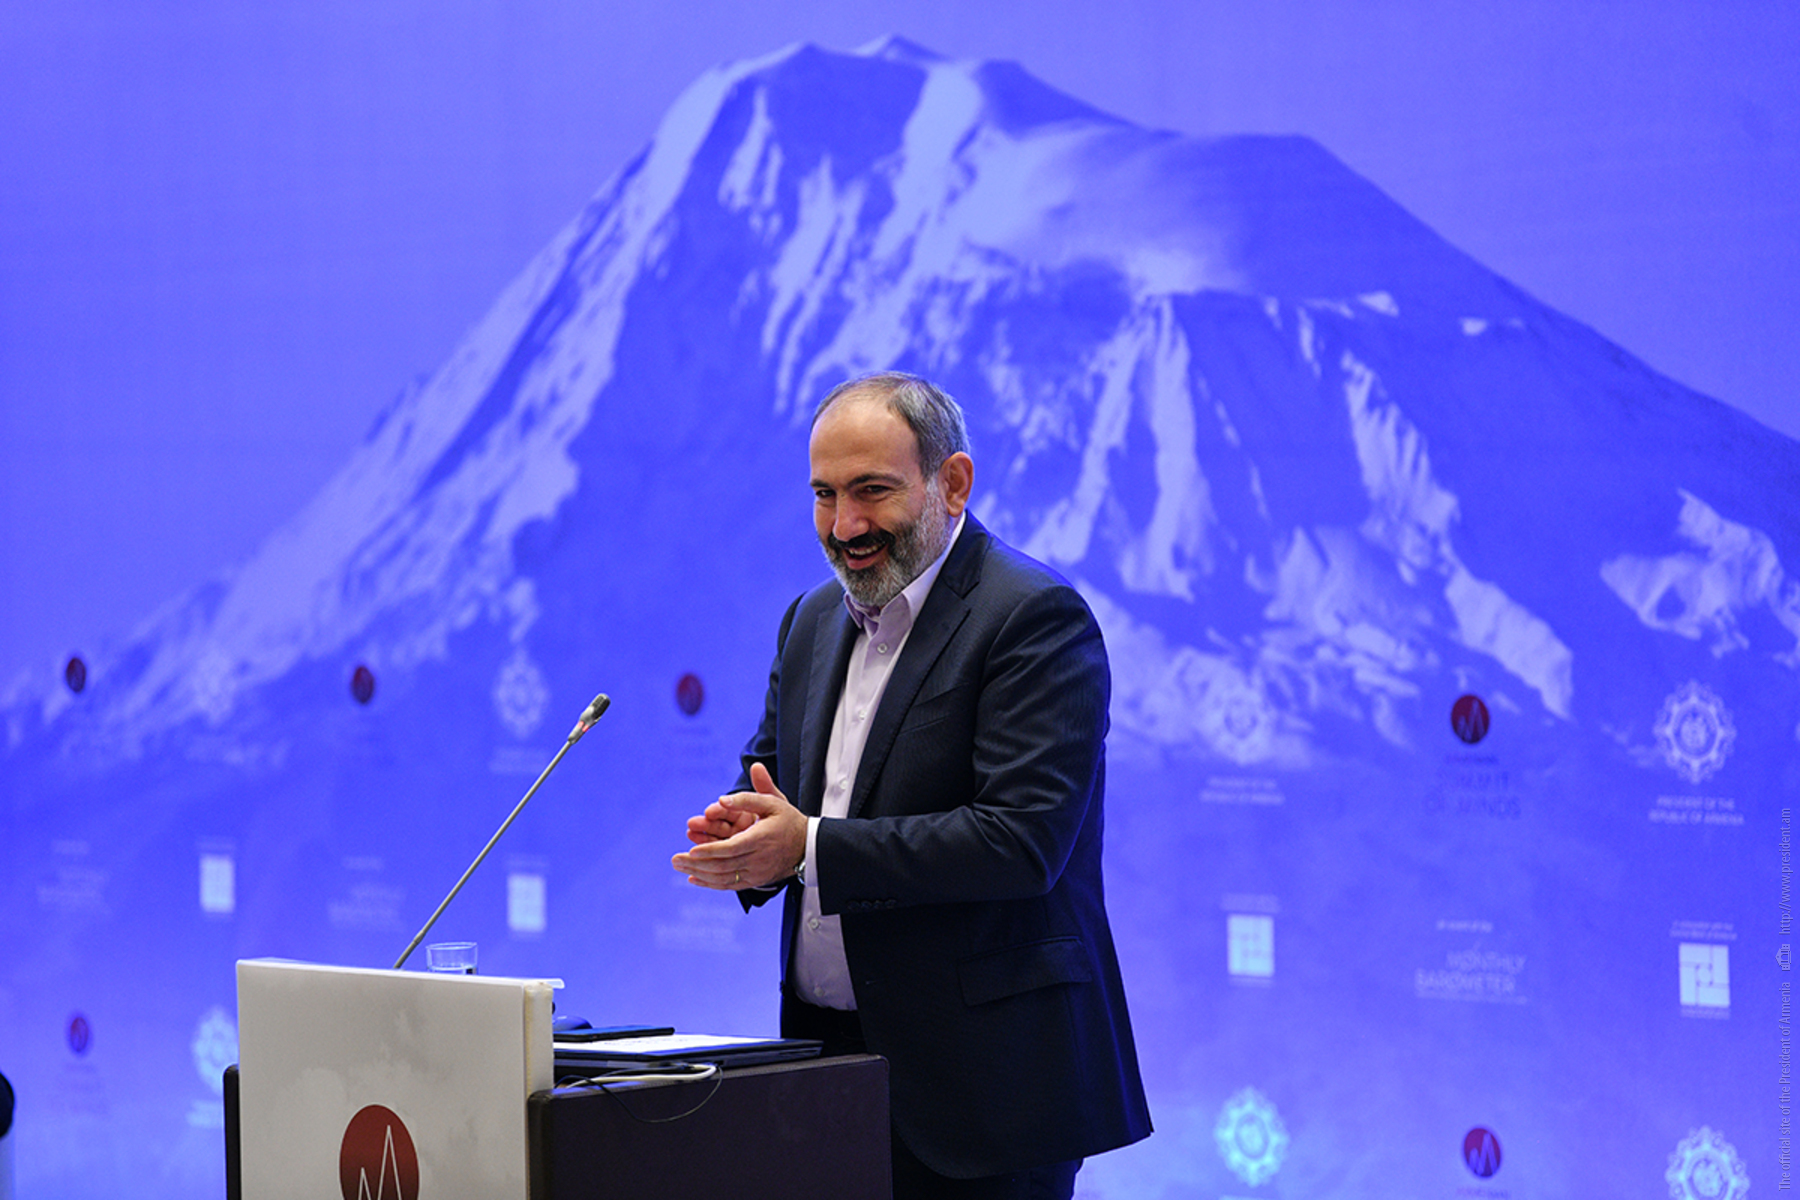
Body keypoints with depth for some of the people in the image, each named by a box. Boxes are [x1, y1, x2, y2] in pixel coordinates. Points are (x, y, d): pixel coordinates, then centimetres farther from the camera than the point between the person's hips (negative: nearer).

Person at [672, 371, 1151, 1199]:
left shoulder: (1036, 619, -12)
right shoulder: (814, 620, 14)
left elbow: (1022, 837, -21)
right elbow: (769, 779, 20)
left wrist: (809, 847, -22)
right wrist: (742, 839, -6)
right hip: (827, 1054, 7)